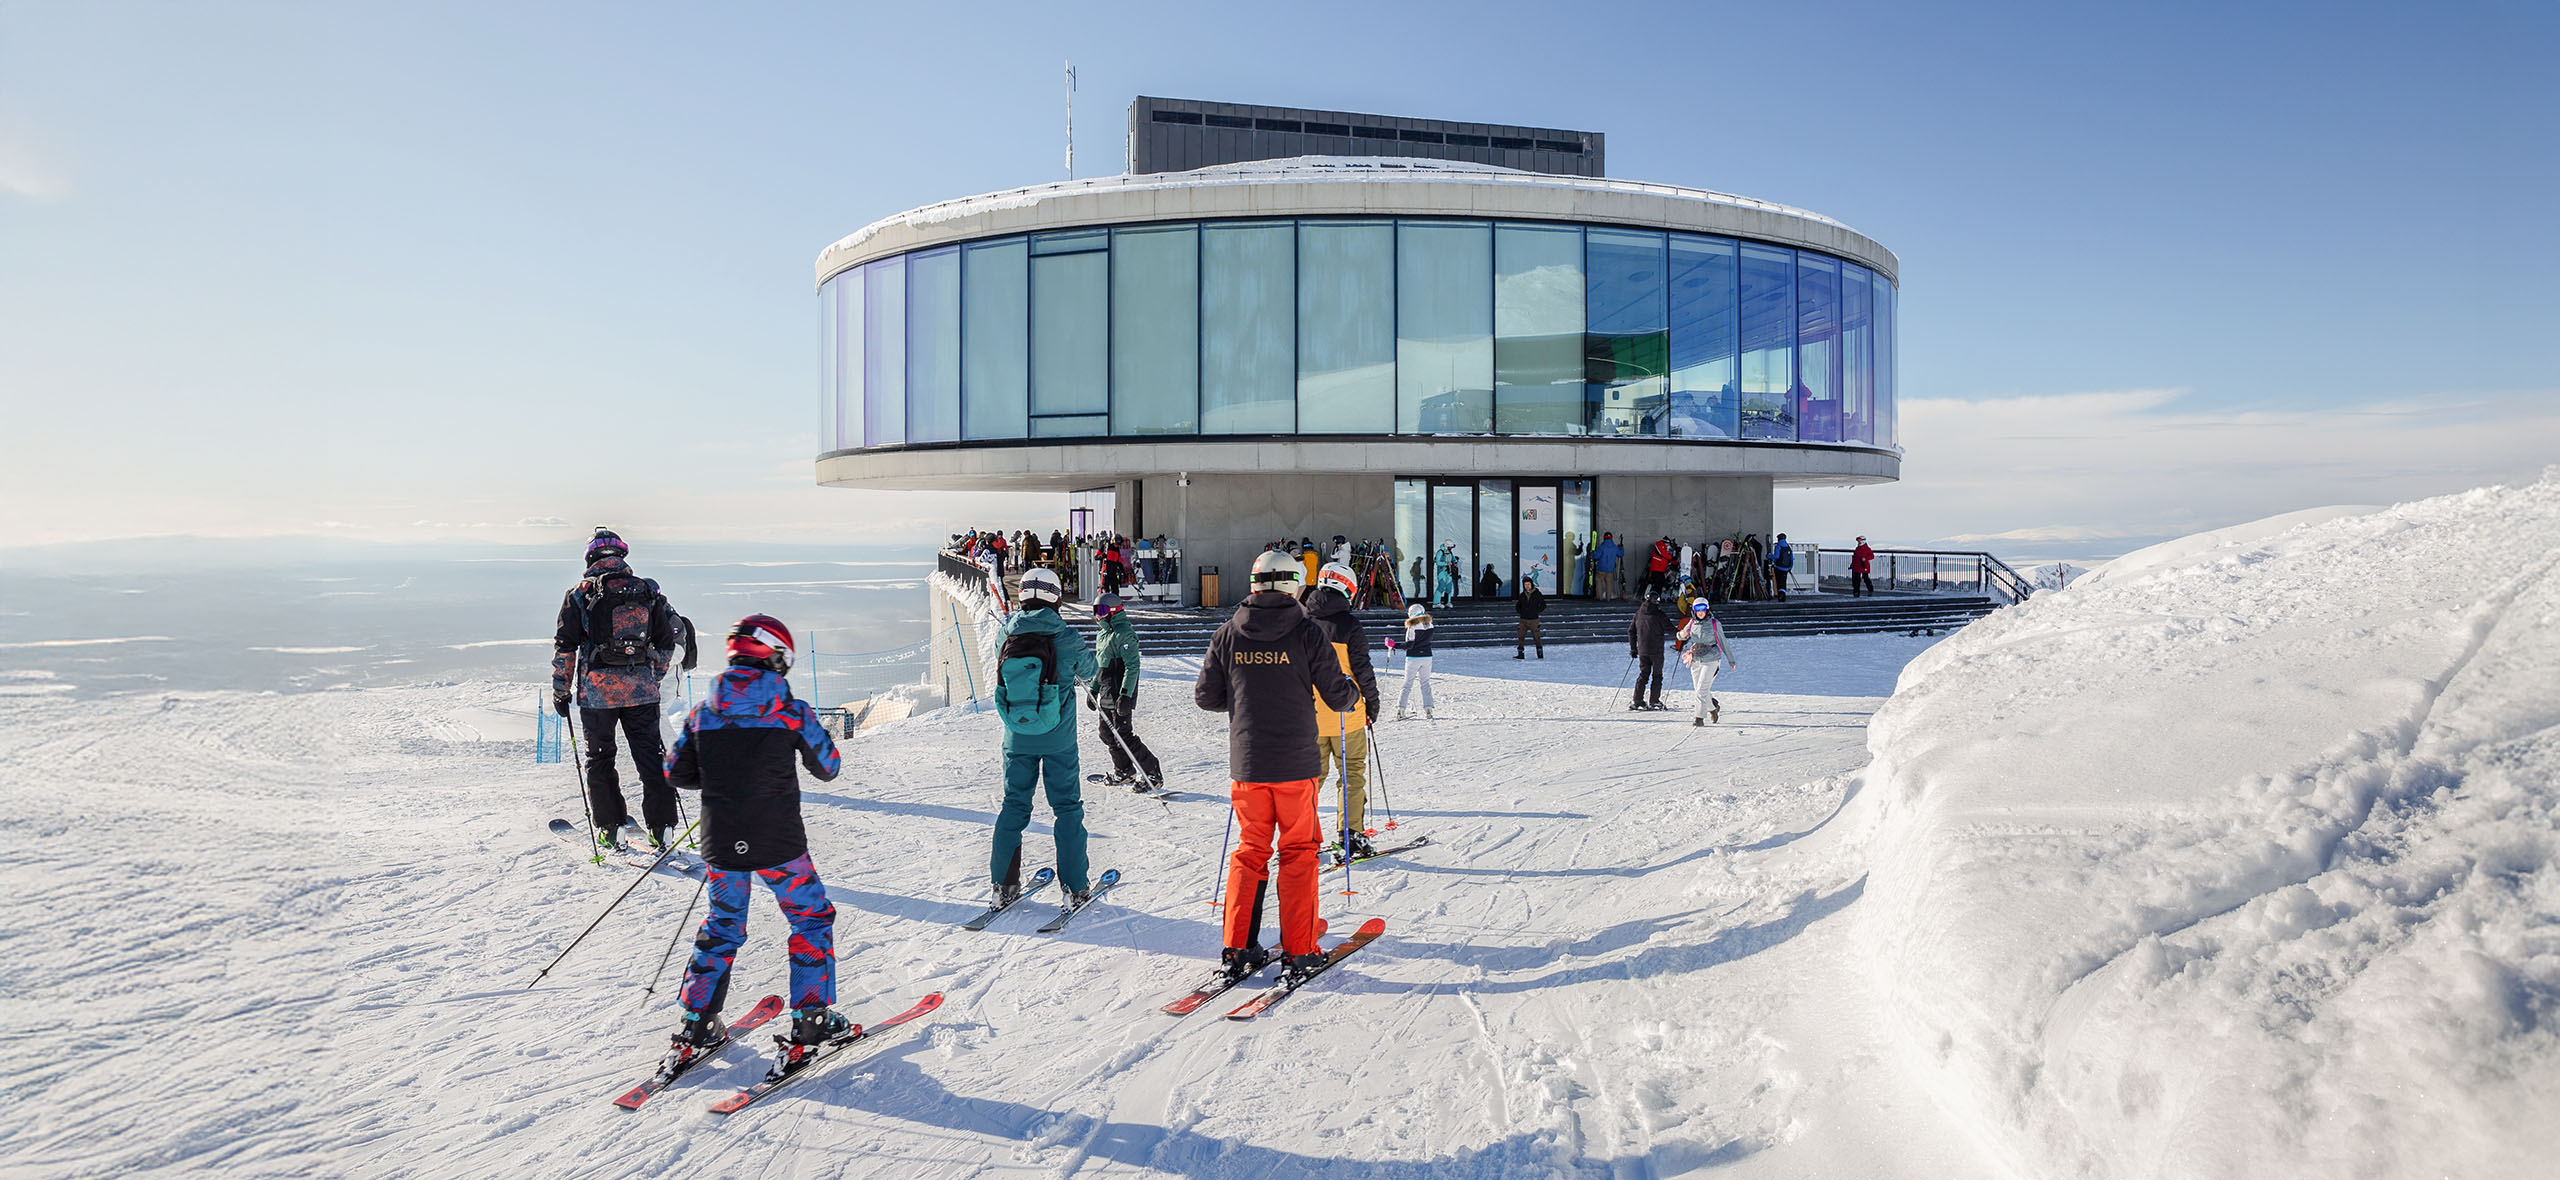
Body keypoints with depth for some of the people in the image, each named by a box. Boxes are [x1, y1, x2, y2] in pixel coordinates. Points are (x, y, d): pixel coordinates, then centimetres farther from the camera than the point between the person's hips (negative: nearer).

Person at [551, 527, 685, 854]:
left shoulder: (578, 594, 1)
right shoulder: (647, 591, 6)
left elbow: (564, 646, -1)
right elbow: (668, 639, 10)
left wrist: (561, 690, 7)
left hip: (596, 690, -1)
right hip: (641, 691, 1)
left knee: (600, 759, 12)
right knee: (651, 757, 6)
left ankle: (610, 829, 12)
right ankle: (661, 829, 4)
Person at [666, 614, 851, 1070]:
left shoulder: (702, 713, 1)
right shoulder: (790, 711, -10)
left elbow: (677, 772, 9)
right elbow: (828, 768, 1)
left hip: (720, 845, 4)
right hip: (778, 844, -4)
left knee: (721, 926, 22)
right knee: (811, 918, 13)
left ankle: (697, 1024, 23)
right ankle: (811, 1019, 11)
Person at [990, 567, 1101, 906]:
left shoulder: (1006, 637, -5)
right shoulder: (1066, 638, -13)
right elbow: (1089, 669, 5)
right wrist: (1096, 662, 30)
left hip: (1017, 738, 3)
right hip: (1058, 738, -2)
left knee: (1014, 805, 14)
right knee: (1066, 806, 8)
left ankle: (1005, 884, 16)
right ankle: (1075, 885, 10)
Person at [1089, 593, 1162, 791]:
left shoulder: (1124, 633, -15)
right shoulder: (1103, 633, 15)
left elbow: (1132, 667, -20)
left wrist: (1126, 695, -24)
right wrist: (1093, 689, 22)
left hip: (1121, 696, -10)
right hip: (1105, 696, 10)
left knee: (1124, 736, -9)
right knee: (1107, 733, 12)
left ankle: (1153, 774, -1)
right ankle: (1124, 772, 26)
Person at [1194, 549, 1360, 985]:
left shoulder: (1228, 635, 0)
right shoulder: (1307, 633, -8)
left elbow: (1205, 696, 5)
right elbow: (1338, 696, -4)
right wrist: (1354, 691, 19)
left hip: (1246, 763, 3)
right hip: (1295, 764, -3)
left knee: (1250, 850, 14)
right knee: (1298, 851, 8)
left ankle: (1237, 949, 13)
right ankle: (1299, 951, 9)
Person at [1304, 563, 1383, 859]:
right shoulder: (1350, 626, -12)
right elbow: (1362, 669, -10)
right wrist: (1372, 701, 3)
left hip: (1309, 715, 4)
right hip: (1346, 713, -4)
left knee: (1313, 771, 15)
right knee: (1352, 772, 7)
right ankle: (1351, 836, 6)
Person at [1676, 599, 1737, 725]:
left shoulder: (1714, 624, -3)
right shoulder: (1692, 623, 6)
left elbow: (1723, 642, 4)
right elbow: (1682, 635, 5)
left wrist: (1731, 660, 11)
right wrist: (1682, 634, -21)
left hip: (1711, 659, -4)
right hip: (1696, 660, 4)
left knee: (1702, 688, -13)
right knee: (1699, 689, 10)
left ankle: (1699, 717, -9)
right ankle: (1713, 708, 35)